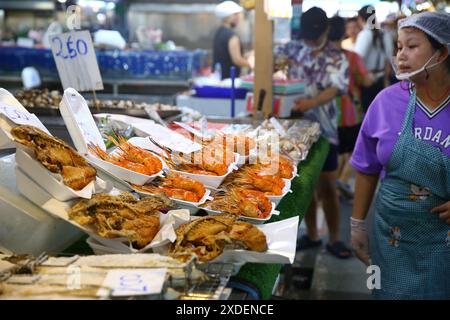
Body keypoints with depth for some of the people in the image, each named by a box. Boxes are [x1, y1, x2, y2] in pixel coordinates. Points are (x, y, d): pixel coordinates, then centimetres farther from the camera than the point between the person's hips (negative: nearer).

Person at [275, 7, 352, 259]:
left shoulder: (337, 59, -6)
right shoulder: (293, 49, 4)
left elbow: (334, 89, -21)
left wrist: (310, 103, -40)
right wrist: (277, 61, -12)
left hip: (323, 129, -3)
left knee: (328, 187, 4)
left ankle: (334, 239, 17)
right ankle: (312, 235, 27)